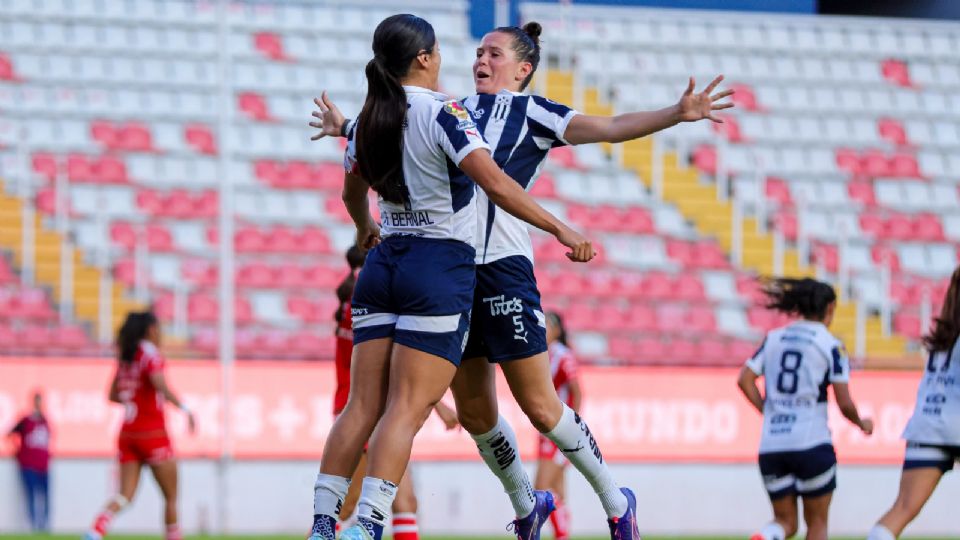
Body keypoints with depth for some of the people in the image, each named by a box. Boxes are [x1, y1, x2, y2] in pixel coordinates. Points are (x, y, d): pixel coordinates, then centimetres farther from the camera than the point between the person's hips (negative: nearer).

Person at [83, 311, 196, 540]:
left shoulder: (125, 356, 11)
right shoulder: (150, 352, -9)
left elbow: (113, 395, 18)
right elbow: (160, 385, -25)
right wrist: (184, 409, -20)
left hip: (127, 433, 6)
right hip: (153, 433, -6)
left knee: (125, 494, -2)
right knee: (171, 497, 7)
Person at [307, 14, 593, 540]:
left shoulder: (367, 121, 9)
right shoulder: (442, 113, -11)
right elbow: (495, 184, -22)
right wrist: (559, 228, -20)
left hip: (383, 262, 6)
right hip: (440, 266, -6)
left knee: (362, 406, 6)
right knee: (407, 408, -8)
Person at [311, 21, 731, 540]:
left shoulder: (531, 113, 1)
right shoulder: (460, 111, 18)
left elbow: (608, 127, -10)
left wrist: (677, 113, -23)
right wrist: (348, 128, 52)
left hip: (502, 267, -6)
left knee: (539, 407, -6)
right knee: (474, 414, 9)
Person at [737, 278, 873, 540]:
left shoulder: (774, 338, 10)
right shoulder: (831, 346, -3)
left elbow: (744, 380, 3)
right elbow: (844, 404, -6)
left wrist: (769, 413, 13)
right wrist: (862, 424, 13)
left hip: (771, 446, 4)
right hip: (811, 444, -4)